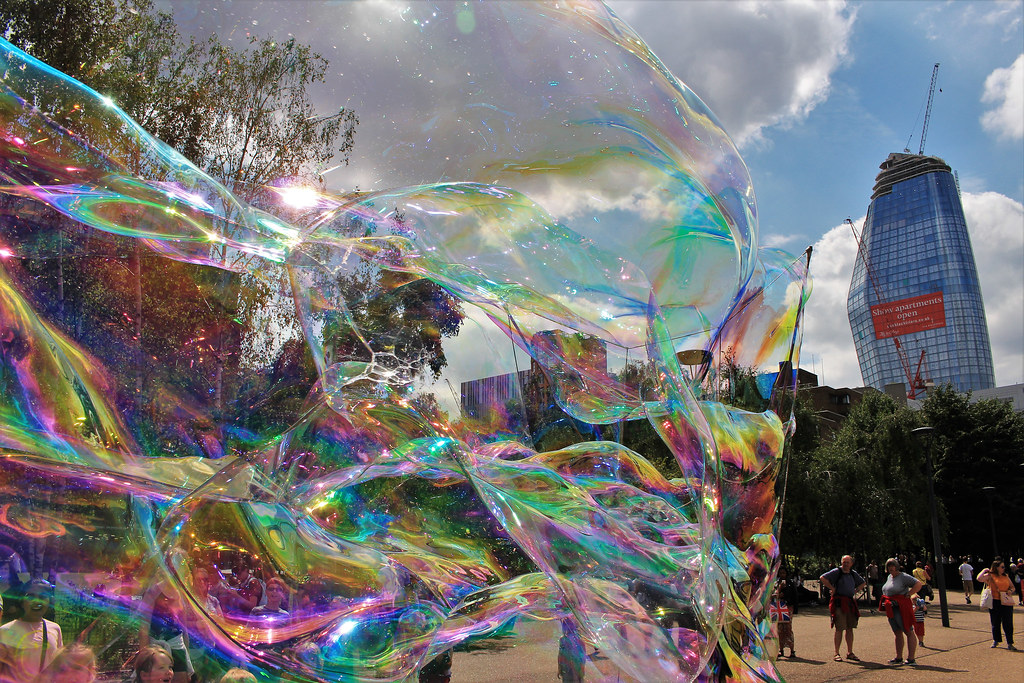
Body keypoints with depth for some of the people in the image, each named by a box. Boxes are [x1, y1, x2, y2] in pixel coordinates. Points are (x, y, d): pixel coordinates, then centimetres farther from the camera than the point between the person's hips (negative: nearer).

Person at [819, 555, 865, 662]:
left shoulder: (853, 574, 13)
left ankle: (849, 653, 17)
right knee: (839, 629, -5)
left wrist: (855, 591, 15)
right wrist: (832, 588, -12)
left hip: (850, 602, 6)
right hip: (839, 602, -6)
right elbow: (822, 578, -15)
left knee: (850, 628, 9)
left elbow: (862, 583, 31)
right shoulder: (836, 571, -5)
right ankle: (836, 654, 2)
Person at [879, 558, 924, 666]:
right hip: (891, 610, 9)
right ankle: (899, 658, 19)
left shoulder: (903, 577, -10)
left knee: (909, 632, -4)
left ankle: (911, 659, -2)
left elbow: (918, 584, -17)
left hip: (902, 608, -9)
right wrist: (886, 603, 17)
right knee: (897, 633, 13)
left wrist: (908, 595, -15)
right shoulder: (889, 577, 16)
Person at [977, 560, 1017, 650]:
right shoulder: (990, 576, -2)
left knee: (1008, 623, -2)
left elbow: (1012, 587, 21)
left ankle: (1009, 643, 2)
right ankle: (996, 641, 24)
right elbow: (979, 579, -18)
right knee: (995, 623, 8)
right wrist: (984, 571, -6)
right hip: (995, 602, -3)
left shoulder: (1006, 576, 13)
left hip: (1006, 602, 3)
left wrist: (1010, 591, -1)